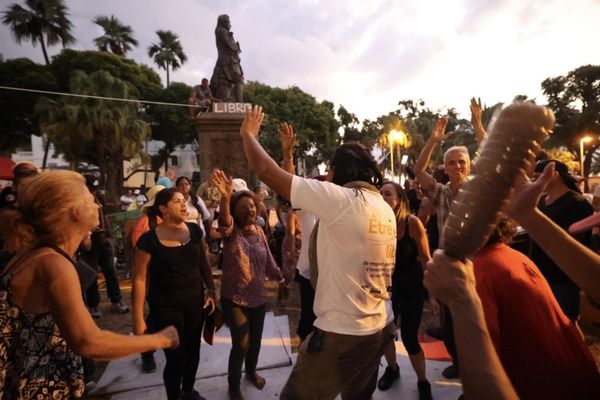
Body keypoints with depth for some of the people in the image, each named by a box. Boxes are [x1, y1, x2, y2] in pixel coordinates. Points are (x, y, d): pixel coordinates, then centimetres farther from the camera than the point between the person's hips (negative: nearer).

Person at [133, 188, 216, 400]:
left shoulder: (194, 230, -3)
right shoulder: (149, 239, -15)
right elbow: (140, 279, -12)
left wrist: (211, 290, 1)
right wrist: (138, 318, -12)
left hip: (195, 301, 4)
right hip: (166, 306, -4)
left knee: (193, 349, 19)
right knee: (175, 357, 8)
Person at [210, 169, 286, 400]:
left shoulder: (259, 232, 0)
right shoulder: (231, 231, -14)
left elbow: (268, 261, 9)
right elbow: (224, 221, -39)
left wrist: (282, 279, 14)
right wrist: (225, 197, -57)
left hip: (258, 296, 5)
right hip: (235, 299, -4)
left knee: (256, 339, 19)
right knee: (240, 344, 2)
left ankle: (251, 371, 47)